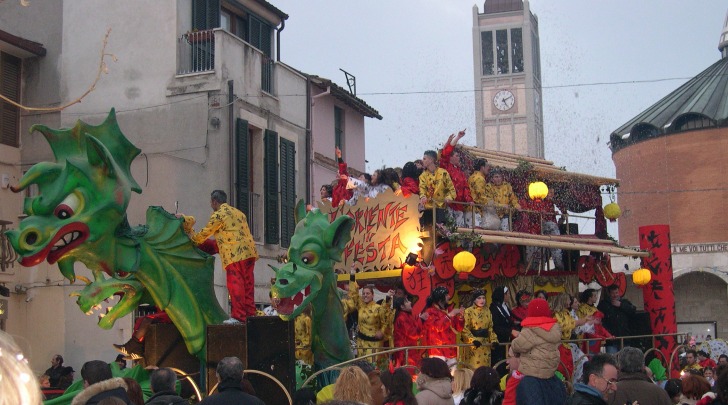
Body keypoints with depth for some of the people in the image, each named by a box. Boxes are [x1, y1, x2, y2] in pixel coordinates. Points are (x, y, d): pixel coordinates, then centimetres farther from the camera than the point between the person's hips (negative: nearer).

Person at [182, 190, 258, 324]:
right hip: (249, 251, 8)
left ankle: (238, 316, -10)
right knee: (247, 284, 8)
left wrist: (192, 237, 24)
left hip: (235, 254, -8)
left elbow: (204, 234, 5)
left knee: (235, 284, -7)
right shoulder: (238, 212, 22)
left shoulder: (218, 215, -2)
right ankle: (250, 313, 8)